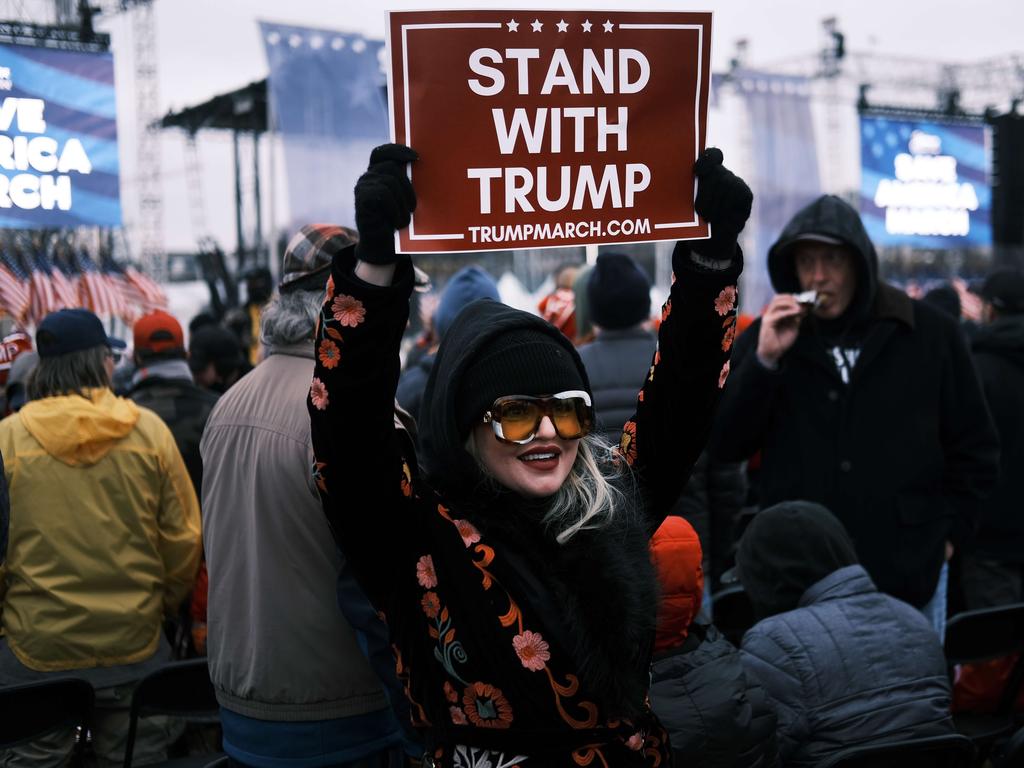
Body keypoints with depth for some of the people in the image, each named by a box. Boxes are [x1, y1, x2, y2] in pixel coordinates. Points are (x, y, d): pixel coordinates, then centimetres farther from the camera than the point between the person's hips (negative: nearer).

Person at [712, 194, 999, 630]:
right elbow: (726, 447, -5)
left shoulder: (930, 333, 1)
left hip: (907, 573, 0)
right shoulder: (766, 338, 3)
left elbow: (974, 447, 9)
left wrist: (950, 532, 4)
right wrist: (765, 361, -16)